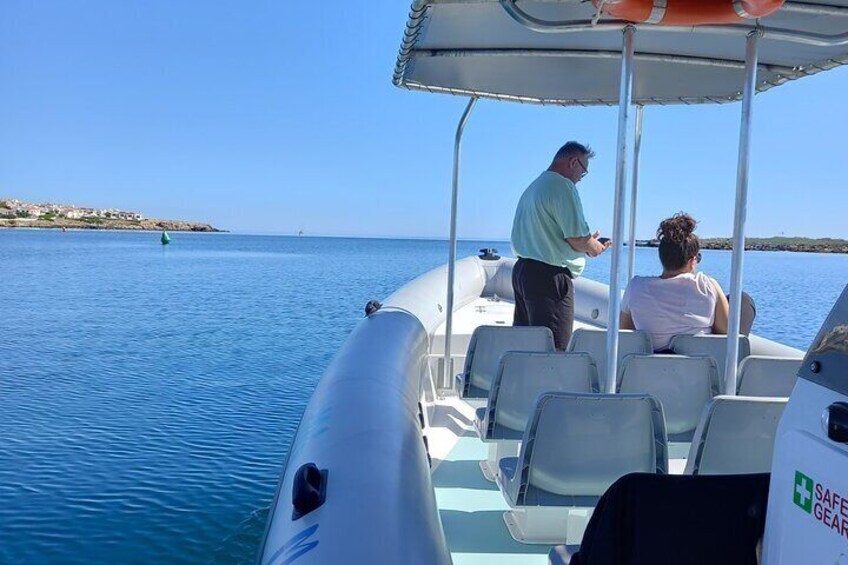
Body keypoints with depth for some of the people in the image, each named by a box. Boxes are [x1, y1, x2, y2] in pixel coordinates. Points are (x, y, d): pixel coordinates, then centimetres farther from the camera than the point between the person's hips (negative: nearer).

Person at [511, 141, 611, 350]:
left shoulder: (533, 186, 19)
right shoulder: (563, 186, -11)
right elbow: (577, 238, -16)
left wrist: (586, 244, 19)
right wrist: (594, 247, 6)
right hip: (550, 276, -10)